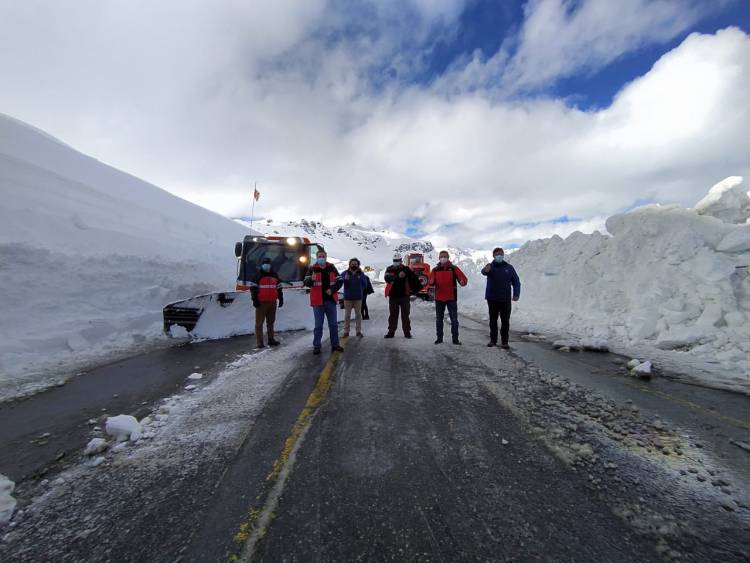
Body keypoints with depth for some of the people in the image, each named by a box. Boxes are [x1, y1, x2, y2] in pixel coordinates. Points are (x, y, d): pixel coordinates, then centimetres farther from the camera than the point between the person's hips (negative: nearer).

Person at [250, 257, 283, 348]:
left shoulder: (275, 275, 14)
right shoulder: (258, 275, 0)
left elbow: (279, 288, 18)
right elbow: (253, 288, -4)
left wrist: (281, 299, 14)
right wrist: (255, 300, -12)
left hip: (272, 303, 5)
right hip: (261, 303, -5)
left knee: (271, 322, 12)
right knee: (259, 323, -4)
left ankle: (271, 340, 22)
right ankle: (259, 342, 0)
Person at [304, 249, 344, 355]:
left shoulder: (332, 268, 6)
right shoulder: (312, 269, -2)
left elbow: (339, 281, 6)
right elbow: (306, 283, -13)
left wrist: (332, 290, -10)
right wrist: (311, 279, -35)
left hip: (331, 300, 3)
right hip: (318, 301, -3)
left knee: (333, 324, 11)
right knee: (318, 325, 5)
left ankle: (335, 344, 23)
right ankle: (316, 346, 15)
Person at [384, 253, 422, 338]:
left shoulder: (406, 269, 4)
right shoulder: (389, 269, 2)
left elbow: (414, 278, 5)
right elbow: (387, 278, -18)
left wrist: (418, 287, -9)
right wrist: (398, 276, -31)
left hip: (404, 295, 0)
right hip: (393, 296, 0)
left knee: (405, 314, 6)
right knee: (393, 315, 8)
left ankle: (407, 332, 14)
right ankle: (391, 331, 16)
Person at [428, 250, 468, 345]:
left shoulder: (454, 268, 2)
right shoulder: (435, 270, 6)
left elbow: (464, 278, -7)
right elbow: (431, 282, -1)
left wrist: (462, 282, -30)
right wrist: (431, 283, -25)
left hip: (451, 298, -1)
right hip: (439, 298, 2)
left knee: (454, 319, 3)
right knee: (439, 319, 9)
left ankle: (455, 339, 12)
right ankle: (439, 338, 20)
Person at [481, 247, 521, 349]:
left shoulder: (509, 267, 4)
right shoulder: (490, 266, -1)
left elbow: (516, 282, 8)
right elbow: (483, 272, -25)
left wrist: (516, 294, -5)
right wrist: (486, 270, -50)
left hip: (505, 299, 1)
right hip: (492, 299, 0)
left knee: (505, 321, 2)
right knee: (493, 320, 9)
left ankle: (504, 342, 11)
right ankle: (493, 340, 20)